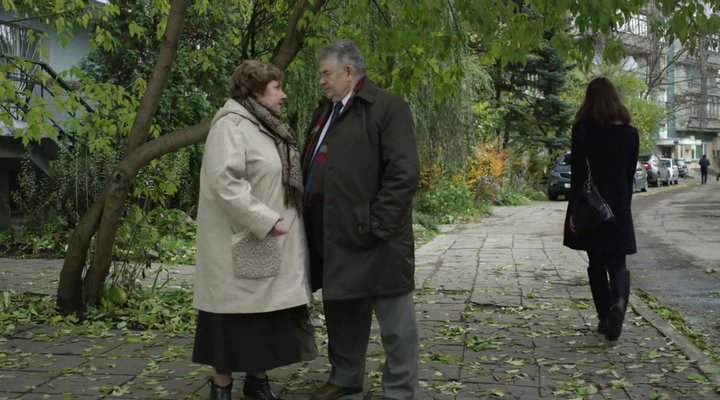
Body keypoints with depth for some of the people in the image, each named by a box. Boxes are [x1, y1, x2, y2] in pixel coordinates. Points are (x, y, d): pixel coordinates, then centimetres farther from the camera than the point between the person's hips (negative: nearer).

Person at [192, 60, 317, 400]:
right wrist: (264, 220, -23)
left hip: (276, 245, 9)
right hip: (245, 244, -9)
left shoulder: (267, 127, 16)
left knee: (270, 316, 12)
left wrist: (278, 219, 12)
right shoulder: (231, 126, -13)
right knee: (238, 317, -1)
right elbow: (224, 181, -24)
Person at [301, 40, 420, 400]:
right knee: (341, 308, 19)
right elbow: (312, 167, 23)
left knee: (393, 318, 4)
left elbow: (404, 174, -15)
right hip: (331, 234, 8)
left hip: (372, 238, -8)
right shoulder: (325, 112, 16)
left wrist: (374, 225, -19)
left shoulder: (388, 108, -8)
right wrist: (310, 223, 12)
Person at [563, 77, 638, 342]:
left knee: (596, 263, 12)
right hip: (619, 208, 1)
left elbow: (578, 174, -11)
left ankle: (605, 318, 14)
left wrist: (573, 210, -9)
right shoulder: (630, 133, 1)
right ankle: (619, 299, -24)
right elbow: (629, 175, 8)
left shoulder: (582, 130, -8)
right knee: (617, 262, 6)